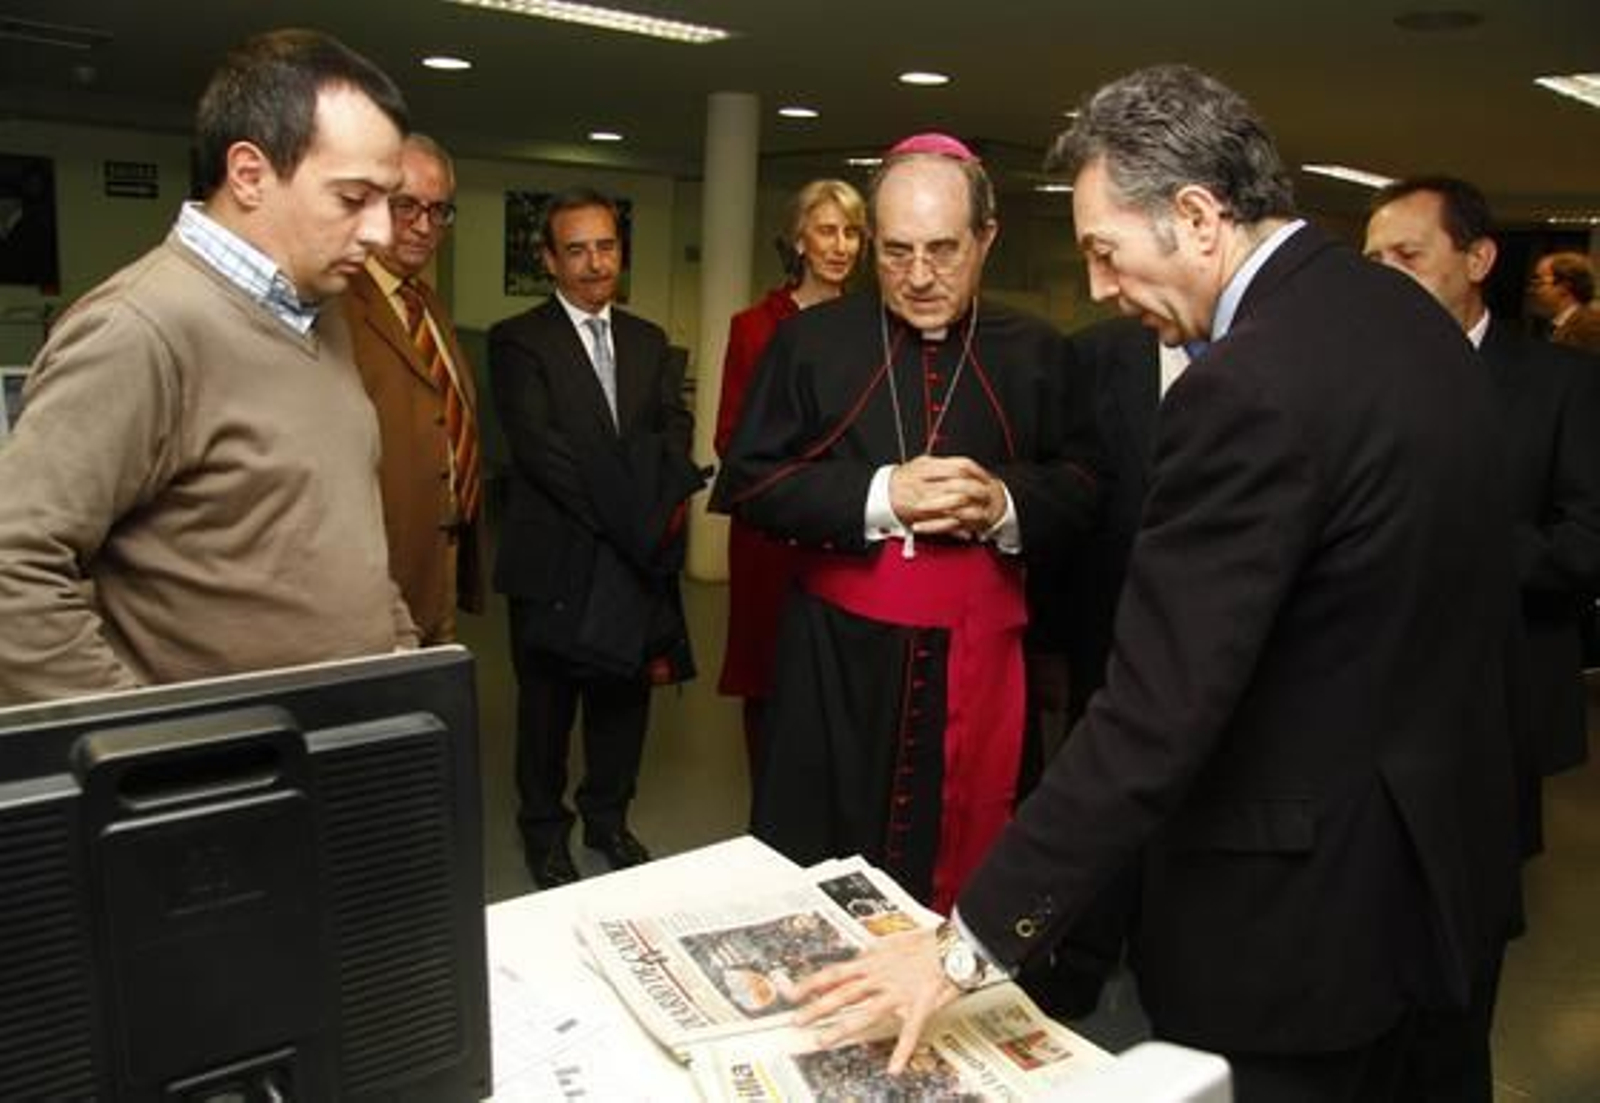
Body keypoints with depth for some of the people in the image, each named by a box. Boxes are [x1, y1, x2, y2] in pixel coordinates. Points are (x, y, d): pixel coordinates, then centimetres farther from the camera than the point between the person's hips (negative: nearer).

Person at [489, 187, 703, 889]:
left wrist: (660, 506, -19)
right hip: (555, 559, -4)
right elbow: (538, 446, -16)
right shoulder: (518, 341, -6)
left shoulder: (649, 342, 12)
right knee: (547, 703, 11)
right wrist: (633, 514, -20)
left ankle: (608, 818, 35)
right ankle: (544, 831, 29)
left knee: (625, 695, 15)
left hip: (639, 556, 5)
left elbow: (675, 430, 1)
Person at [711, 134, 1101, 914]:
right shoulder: (812, 340, 3)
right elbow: (746, 482, -2)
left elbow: (1084, 492, 6)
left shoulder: (1036, 354, 6)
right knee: (813, 861, 10)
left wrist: (1004, 504, -15)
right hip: (838, 658, 0)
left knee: (957, 862, 11)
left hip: (978, 661, 1)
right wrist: (876, 498, -14)